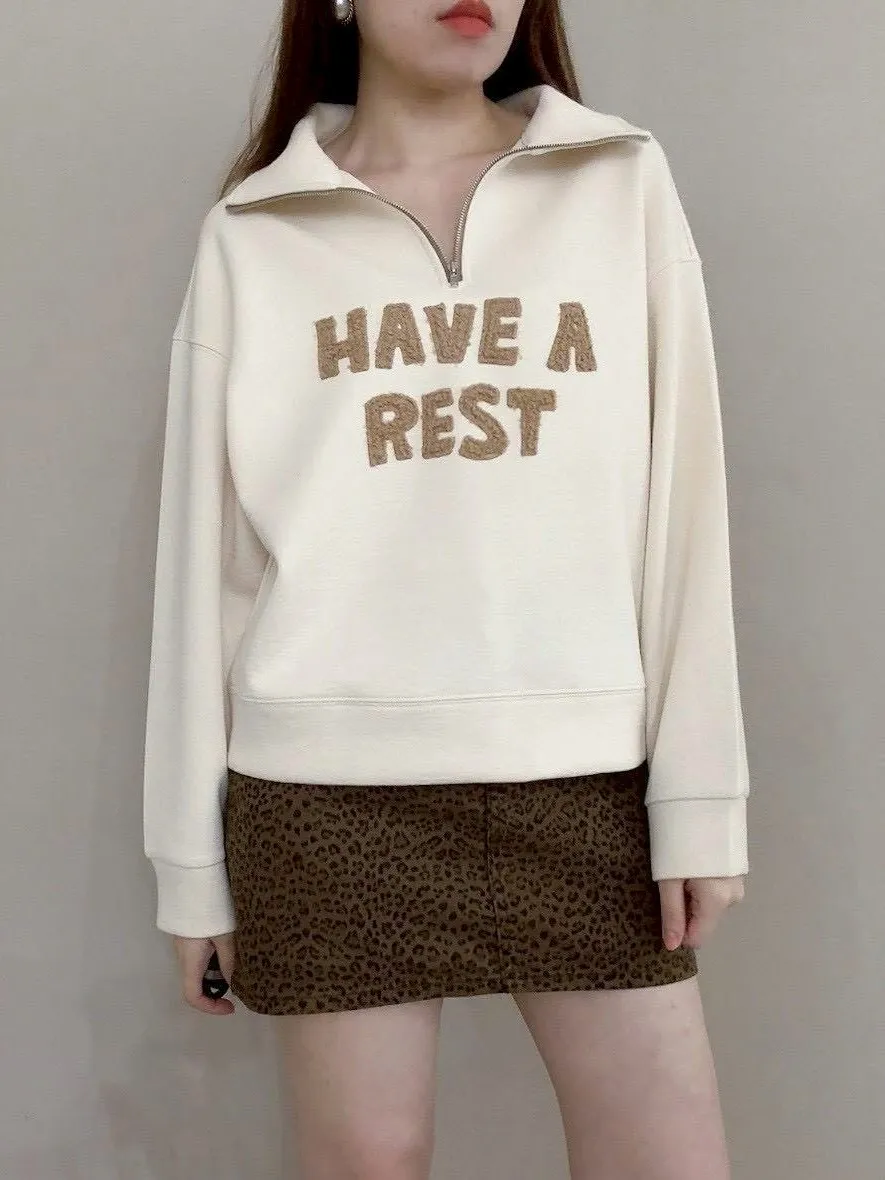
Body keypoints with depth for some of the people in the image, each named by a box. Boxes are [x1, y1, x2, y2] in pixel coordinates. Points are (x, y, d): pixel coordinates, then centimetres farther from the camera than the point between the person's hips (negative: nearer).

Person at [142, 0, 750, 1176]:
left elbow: (682, 500, 3)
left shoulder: (626, 184, 7)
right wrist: (192, 851, 6)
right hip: (331, 783, 0)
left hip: (582, 775, 1)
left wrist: (701, 788, 0)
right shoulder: (253, 235, 5)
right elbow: (207, 547, 5)